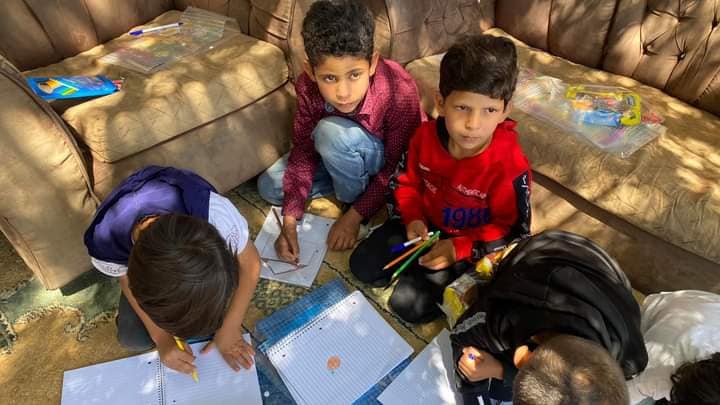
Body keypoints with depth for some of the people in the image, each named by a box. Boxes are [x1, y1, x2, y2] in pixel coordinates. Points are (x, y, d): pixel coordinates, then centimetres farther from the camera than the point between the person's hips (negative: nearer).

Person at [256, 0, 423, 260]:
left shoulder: (399, 92, -35)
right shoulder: (308, 87, -24)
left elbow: (396, 167, -25)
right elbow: (304, 148, -16)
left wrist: (354, 216, -25)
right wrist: (290, 218, -24)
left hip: (386, 162, -4)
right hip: (342, 159, 5)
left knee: (333, 132, -35)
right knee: (269, 187, -1)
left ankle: (355, 199, -7)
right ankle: (353, 182, 4)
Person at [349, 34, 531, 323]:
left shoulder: (510, 165, -30)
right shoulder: (426, 135, -17)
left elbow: (514, 230, -17)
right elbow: (408, 182, 1)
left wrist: (459, 248, -24)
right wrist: (413, 219, -16)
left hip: (470, 242, -4)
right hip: (427, 224, 5)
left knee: (408, 303, -12)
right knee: (362, 266, 2)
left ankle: (457, 280, 11)